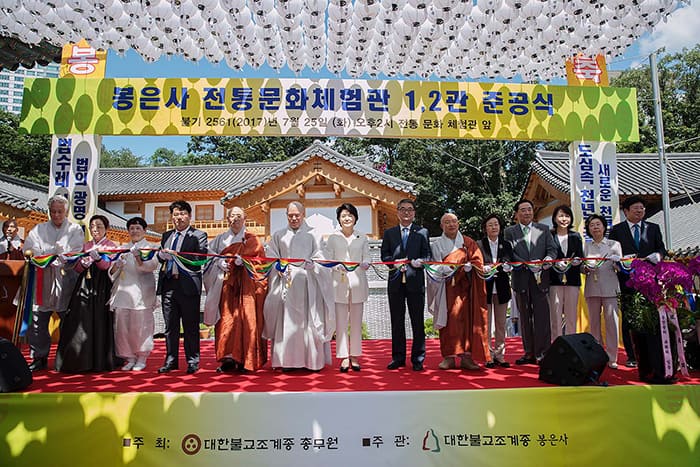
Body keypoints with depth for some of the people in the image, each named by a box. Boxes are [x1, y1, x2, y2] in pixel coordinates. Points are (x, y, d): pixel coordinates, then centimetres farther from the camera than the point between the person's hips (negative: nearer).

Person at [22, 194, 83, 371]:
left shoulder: (75, 230, 9)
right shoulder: (39, 229, 15)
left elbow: (75, 253, -5)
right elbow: (30, 250, 0)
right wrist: (55, 251, -16)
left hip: (65, 280, -2)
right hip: (42, 281, 2)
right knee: (38, 320, 1)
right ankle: (39, 358, 11)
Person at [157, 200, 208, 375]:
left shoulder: (199, 235, 0)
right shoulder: (167, 236, 19)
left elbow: (200, 259, -13)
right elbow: (160, 256, 17)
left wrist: (176, 255, -18)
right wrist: (162, 254, -6)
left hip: (188, 285, -5)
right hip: (168, 285, 5)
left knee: (191, 326, 3)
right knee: (170, 326, 11)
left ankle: (193, 361, 12)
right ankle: (171, 360, 21)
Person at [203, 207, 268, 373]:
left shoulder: (252, 239, 9)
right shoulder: (220, 239, 17)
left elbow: (260, 260, 1)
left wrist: (243, 260, -14)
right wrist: (219, 262, -9)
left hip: (246, 285, -2)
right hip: (226, 285, 2)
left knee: (246, 320, -7)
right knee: (226, 319, -4)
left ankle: (246, 360, -3)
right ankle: (229, 358, 0)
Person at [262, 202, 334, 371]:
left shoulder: (312, 235, 8)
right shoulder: (278, 236, 14)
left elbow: (320, 258, 1)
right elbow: (271, 258, 10)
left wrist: (312, 264, -20)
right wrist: (279, 268, -9)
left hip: (307, 283, -1)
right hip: (285, 282, 1)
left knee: (307, 319, -2)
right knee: (287, 321, -1)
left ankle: (311, 359, 5)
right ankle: (288, 359, 5)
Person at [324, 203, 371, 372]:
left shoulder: (362, 238, 11)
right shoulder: (332, 238, 7)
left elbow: (367, 260, 6)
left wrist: (364, 265, -17)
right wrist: (338, 267, -17)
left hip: (357, 283, 1)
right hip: (339, 283, -1)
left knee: (356, 322, 5)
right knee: (341, 322, -2)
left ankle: (355, 356, 15)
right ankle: (344, 357, 6)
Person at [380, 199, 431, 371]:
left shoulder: (422, 232, 7)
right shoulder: (389, 233, 12)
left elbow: (427, 255, 2)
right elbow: (384, 255, 7)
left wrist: (419, 262, -19)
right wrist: (395, 262, -12)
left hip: (415, 281, -2)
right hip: (395, 281, 2)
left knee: (417, 321, 3)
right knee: (397, 321, 8)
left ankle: (418, 359, 12)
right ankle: (398, 357, 18)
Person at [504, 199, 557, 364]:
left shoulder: (544, 229, 11)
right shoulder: (509, 232, 7)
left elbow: (552, 248, 5)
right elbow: (509, 254, -4)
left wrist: (548, 259, -18)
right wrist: (527, 264, -17)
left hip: (540, 278, 0)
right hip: (521, 280, 1)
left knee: (542, 316, -5)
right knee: (525, 317, 8)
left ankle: (542, 352, 0)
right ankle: (529, 353, 16)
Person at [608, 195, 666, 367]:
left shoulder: (653, 228, 14)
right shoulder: (617, 230, 7)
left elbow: (661, 249, 11)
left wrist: (658, 255, -11)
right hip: (627, 280, -1)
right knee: (628, 319, 2)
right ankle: (632, 356, 9)